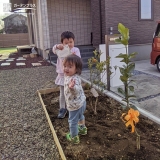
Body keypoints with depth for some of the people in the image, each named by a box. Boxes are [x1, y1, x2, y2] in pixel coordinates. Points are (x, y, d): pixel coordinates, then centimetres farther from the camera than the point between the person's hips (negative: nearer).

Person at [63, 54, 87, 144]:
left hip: (75, 105, -10)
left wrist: (72, 87, -71)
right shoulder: (71, 76, -2)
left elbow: (77, 90, -52)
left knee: (73, 121, 9)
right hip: (81, 102, 11)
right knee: (80, 116, 33)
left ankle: (74, 138, 28)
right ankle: (83, 129, 57)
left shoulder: (74, 79, -34)